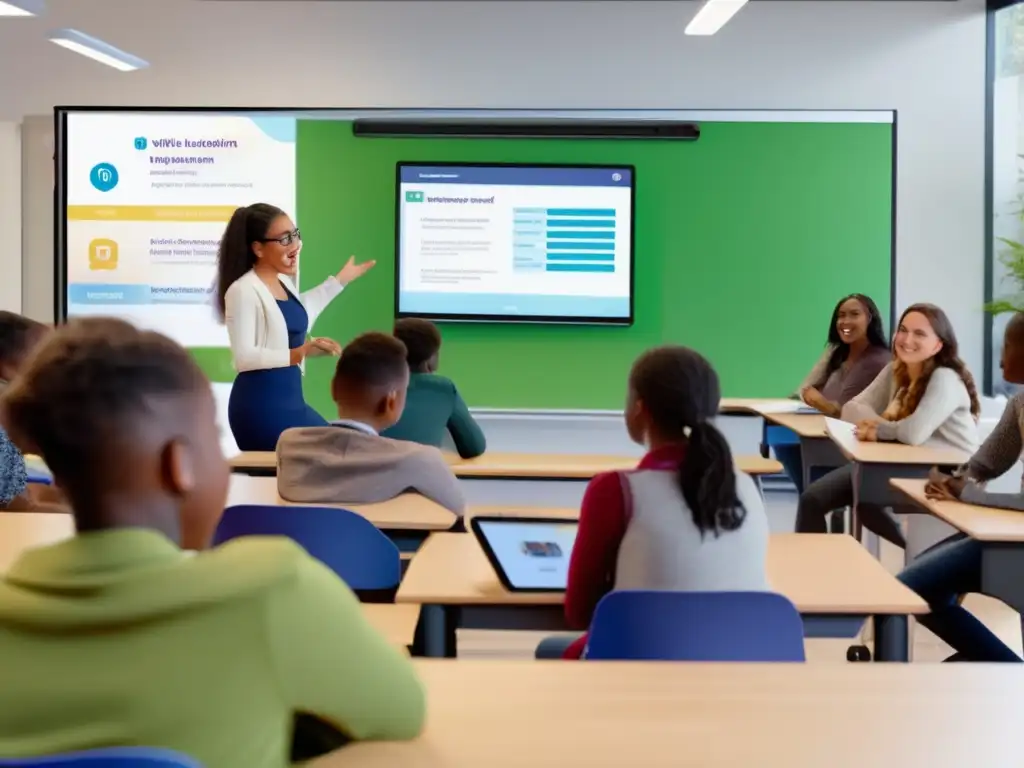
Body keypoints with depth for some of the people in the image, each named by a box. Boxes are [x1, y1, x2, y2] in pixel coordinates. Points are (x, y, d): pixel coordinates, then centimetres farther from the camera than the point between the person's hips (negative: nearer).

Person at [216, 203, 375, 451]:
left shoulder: (283, 283, 11)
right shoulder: (243, 291, -17)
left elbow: (299, 317, 33)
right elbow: (244, 357, -24)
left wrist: (341, 279, 38)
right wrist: (298, 354, -31)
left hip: (291, 398, 10)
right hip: (259, 404, -10)